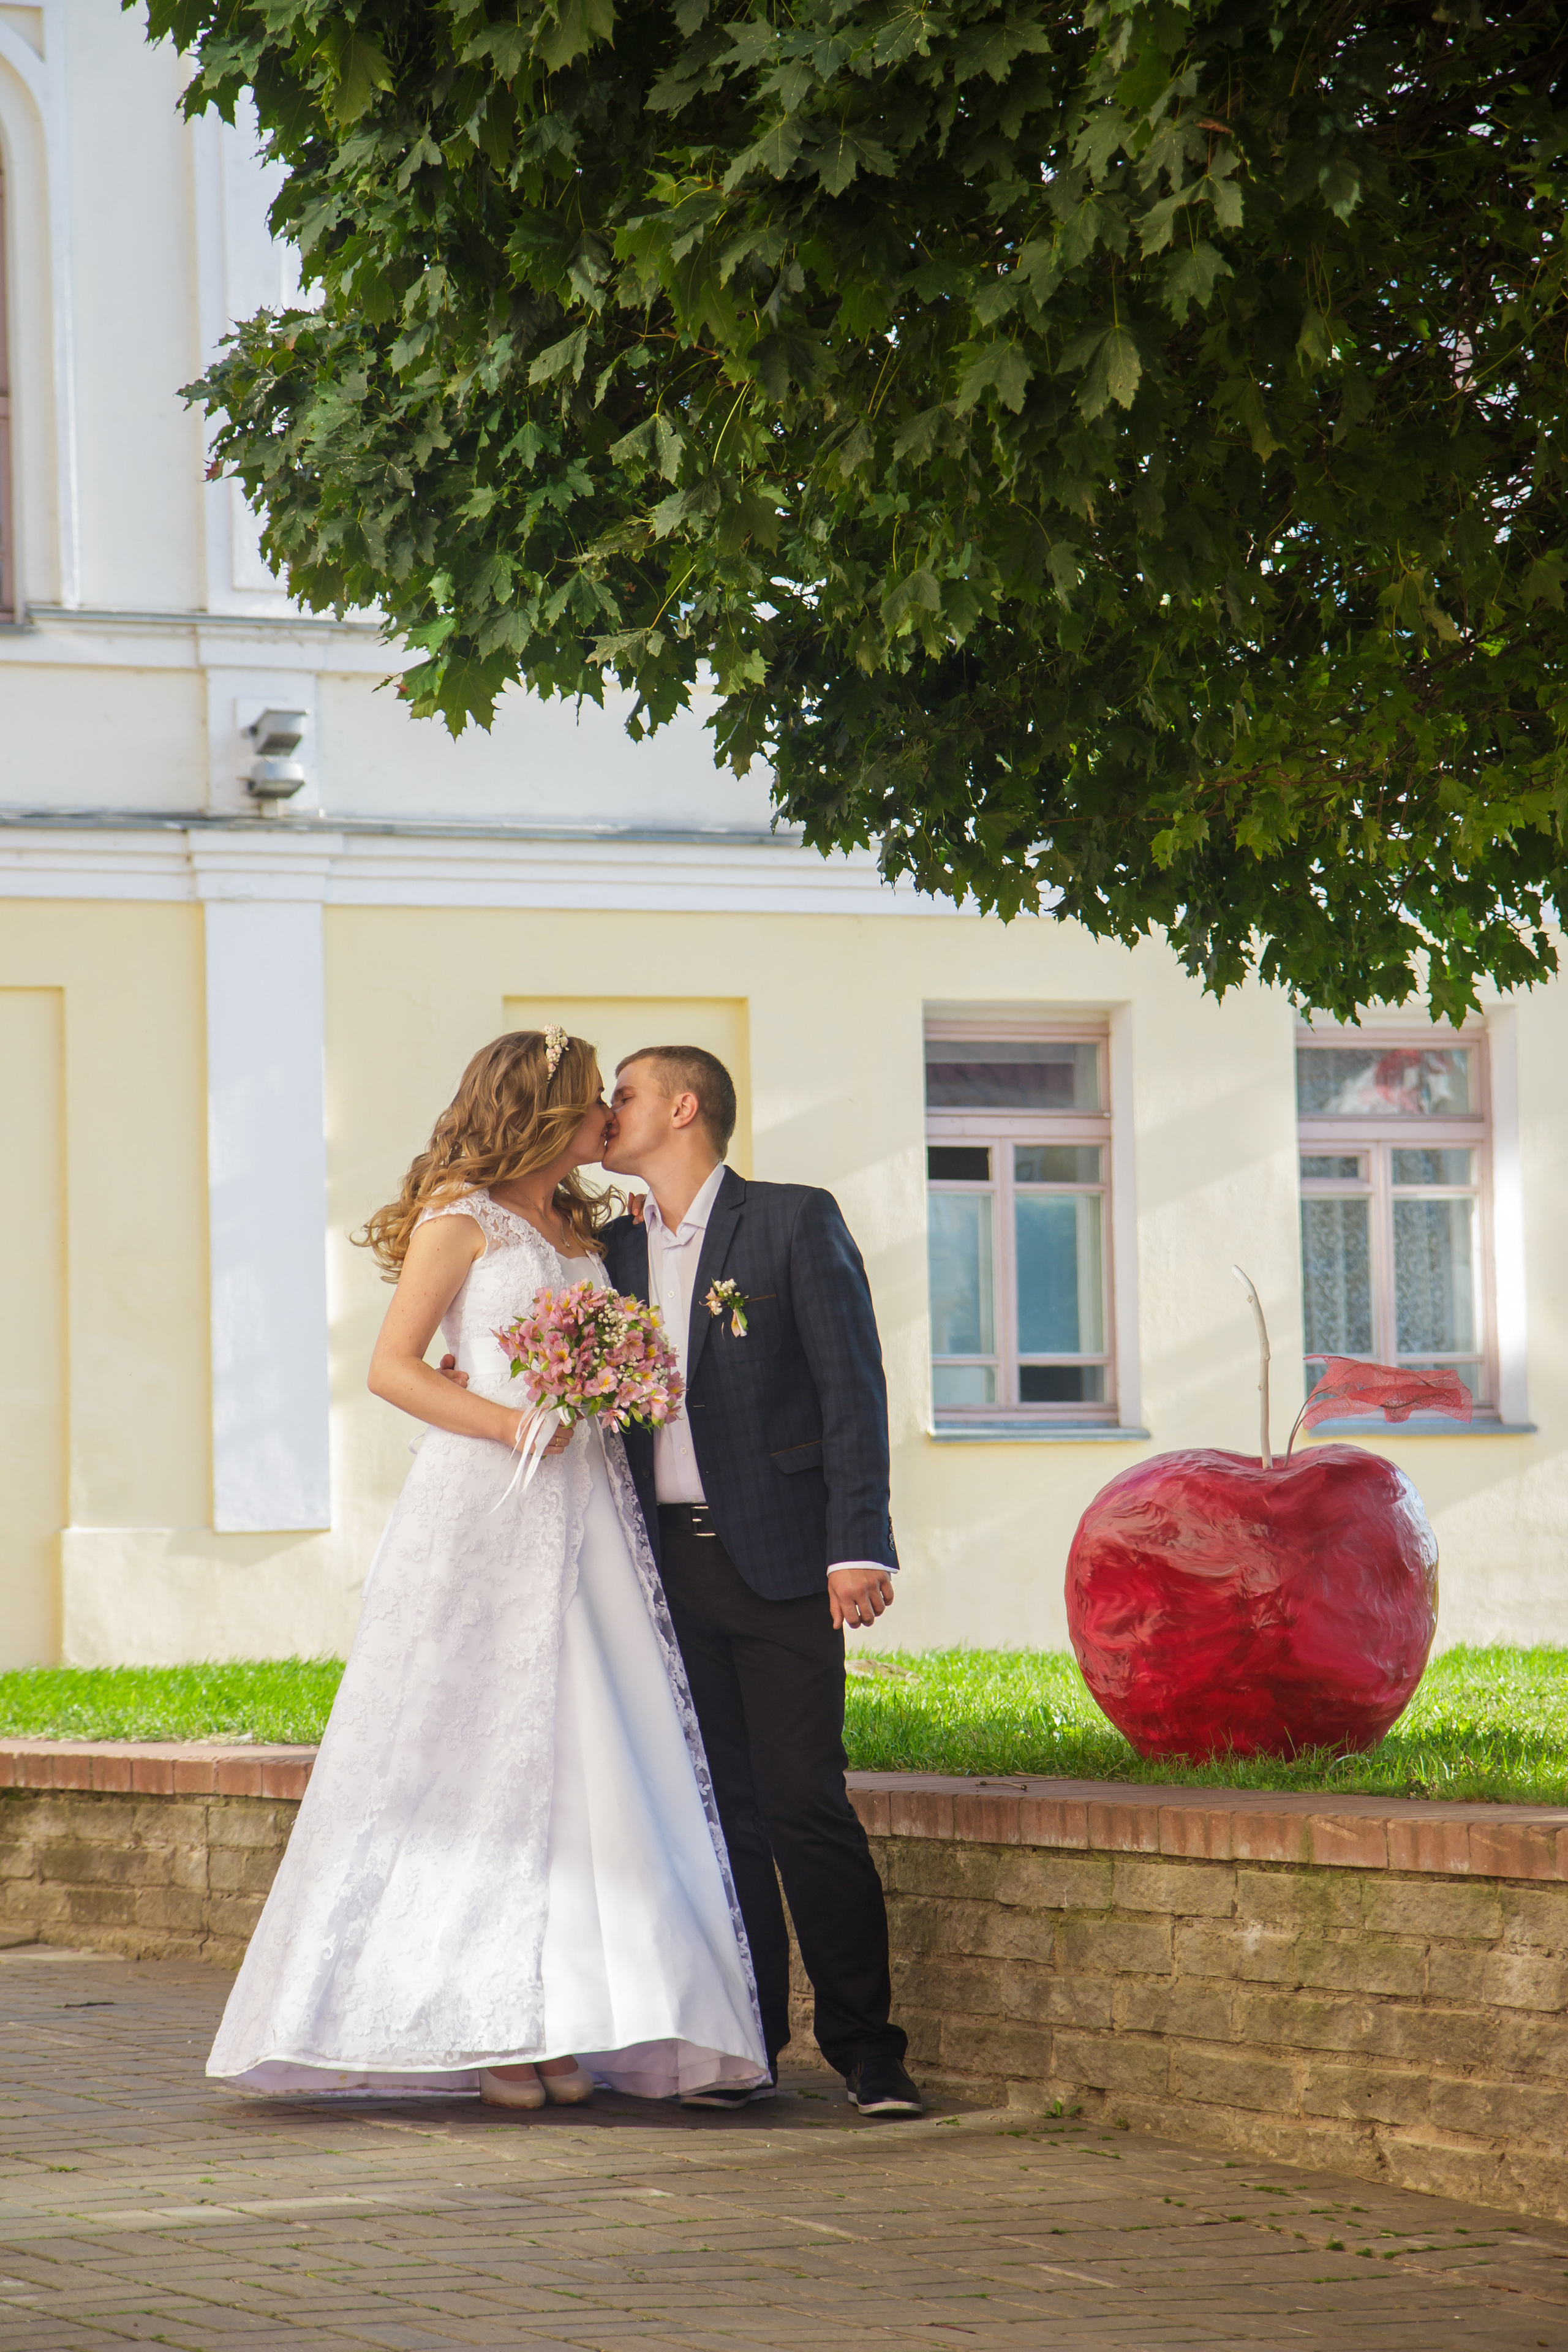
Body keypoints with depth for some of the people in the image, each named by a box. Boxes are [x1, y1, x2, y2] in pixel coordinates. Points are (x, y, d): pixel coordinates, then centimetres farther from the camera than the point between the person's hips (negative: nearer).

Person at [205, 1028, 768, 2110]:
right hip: (483, 1508, -6)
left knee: (578, 1758, -1)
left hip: (584, 1511, 6)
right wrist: (509, 1423, -16)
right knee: (480, 1755, -5)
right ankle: (480, 2025, -2)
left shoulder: (584, 1230, 19)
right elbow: (392, 1368, -4)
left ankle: (557, 2026, 0)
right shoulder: (460, 1221, 0)